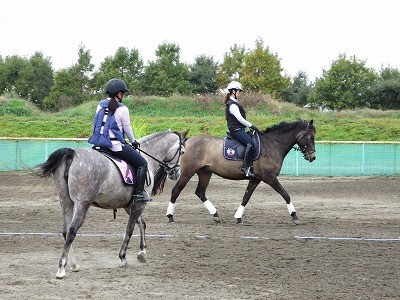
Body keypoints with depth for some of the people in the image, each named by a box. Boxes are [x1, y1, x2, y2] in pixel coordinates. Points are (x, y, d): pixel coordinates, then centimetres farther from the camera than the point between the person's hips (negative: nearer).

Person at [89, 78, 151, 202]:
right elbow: (127, 128, -2)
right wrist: (133, 142, 17)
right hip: (116, 145, -7)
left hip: (99, 143, 7)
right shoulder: (122, 109, -11)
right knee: (142, 163, 4)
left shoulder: (101, 105, 8)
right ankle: (139, 193, -3)